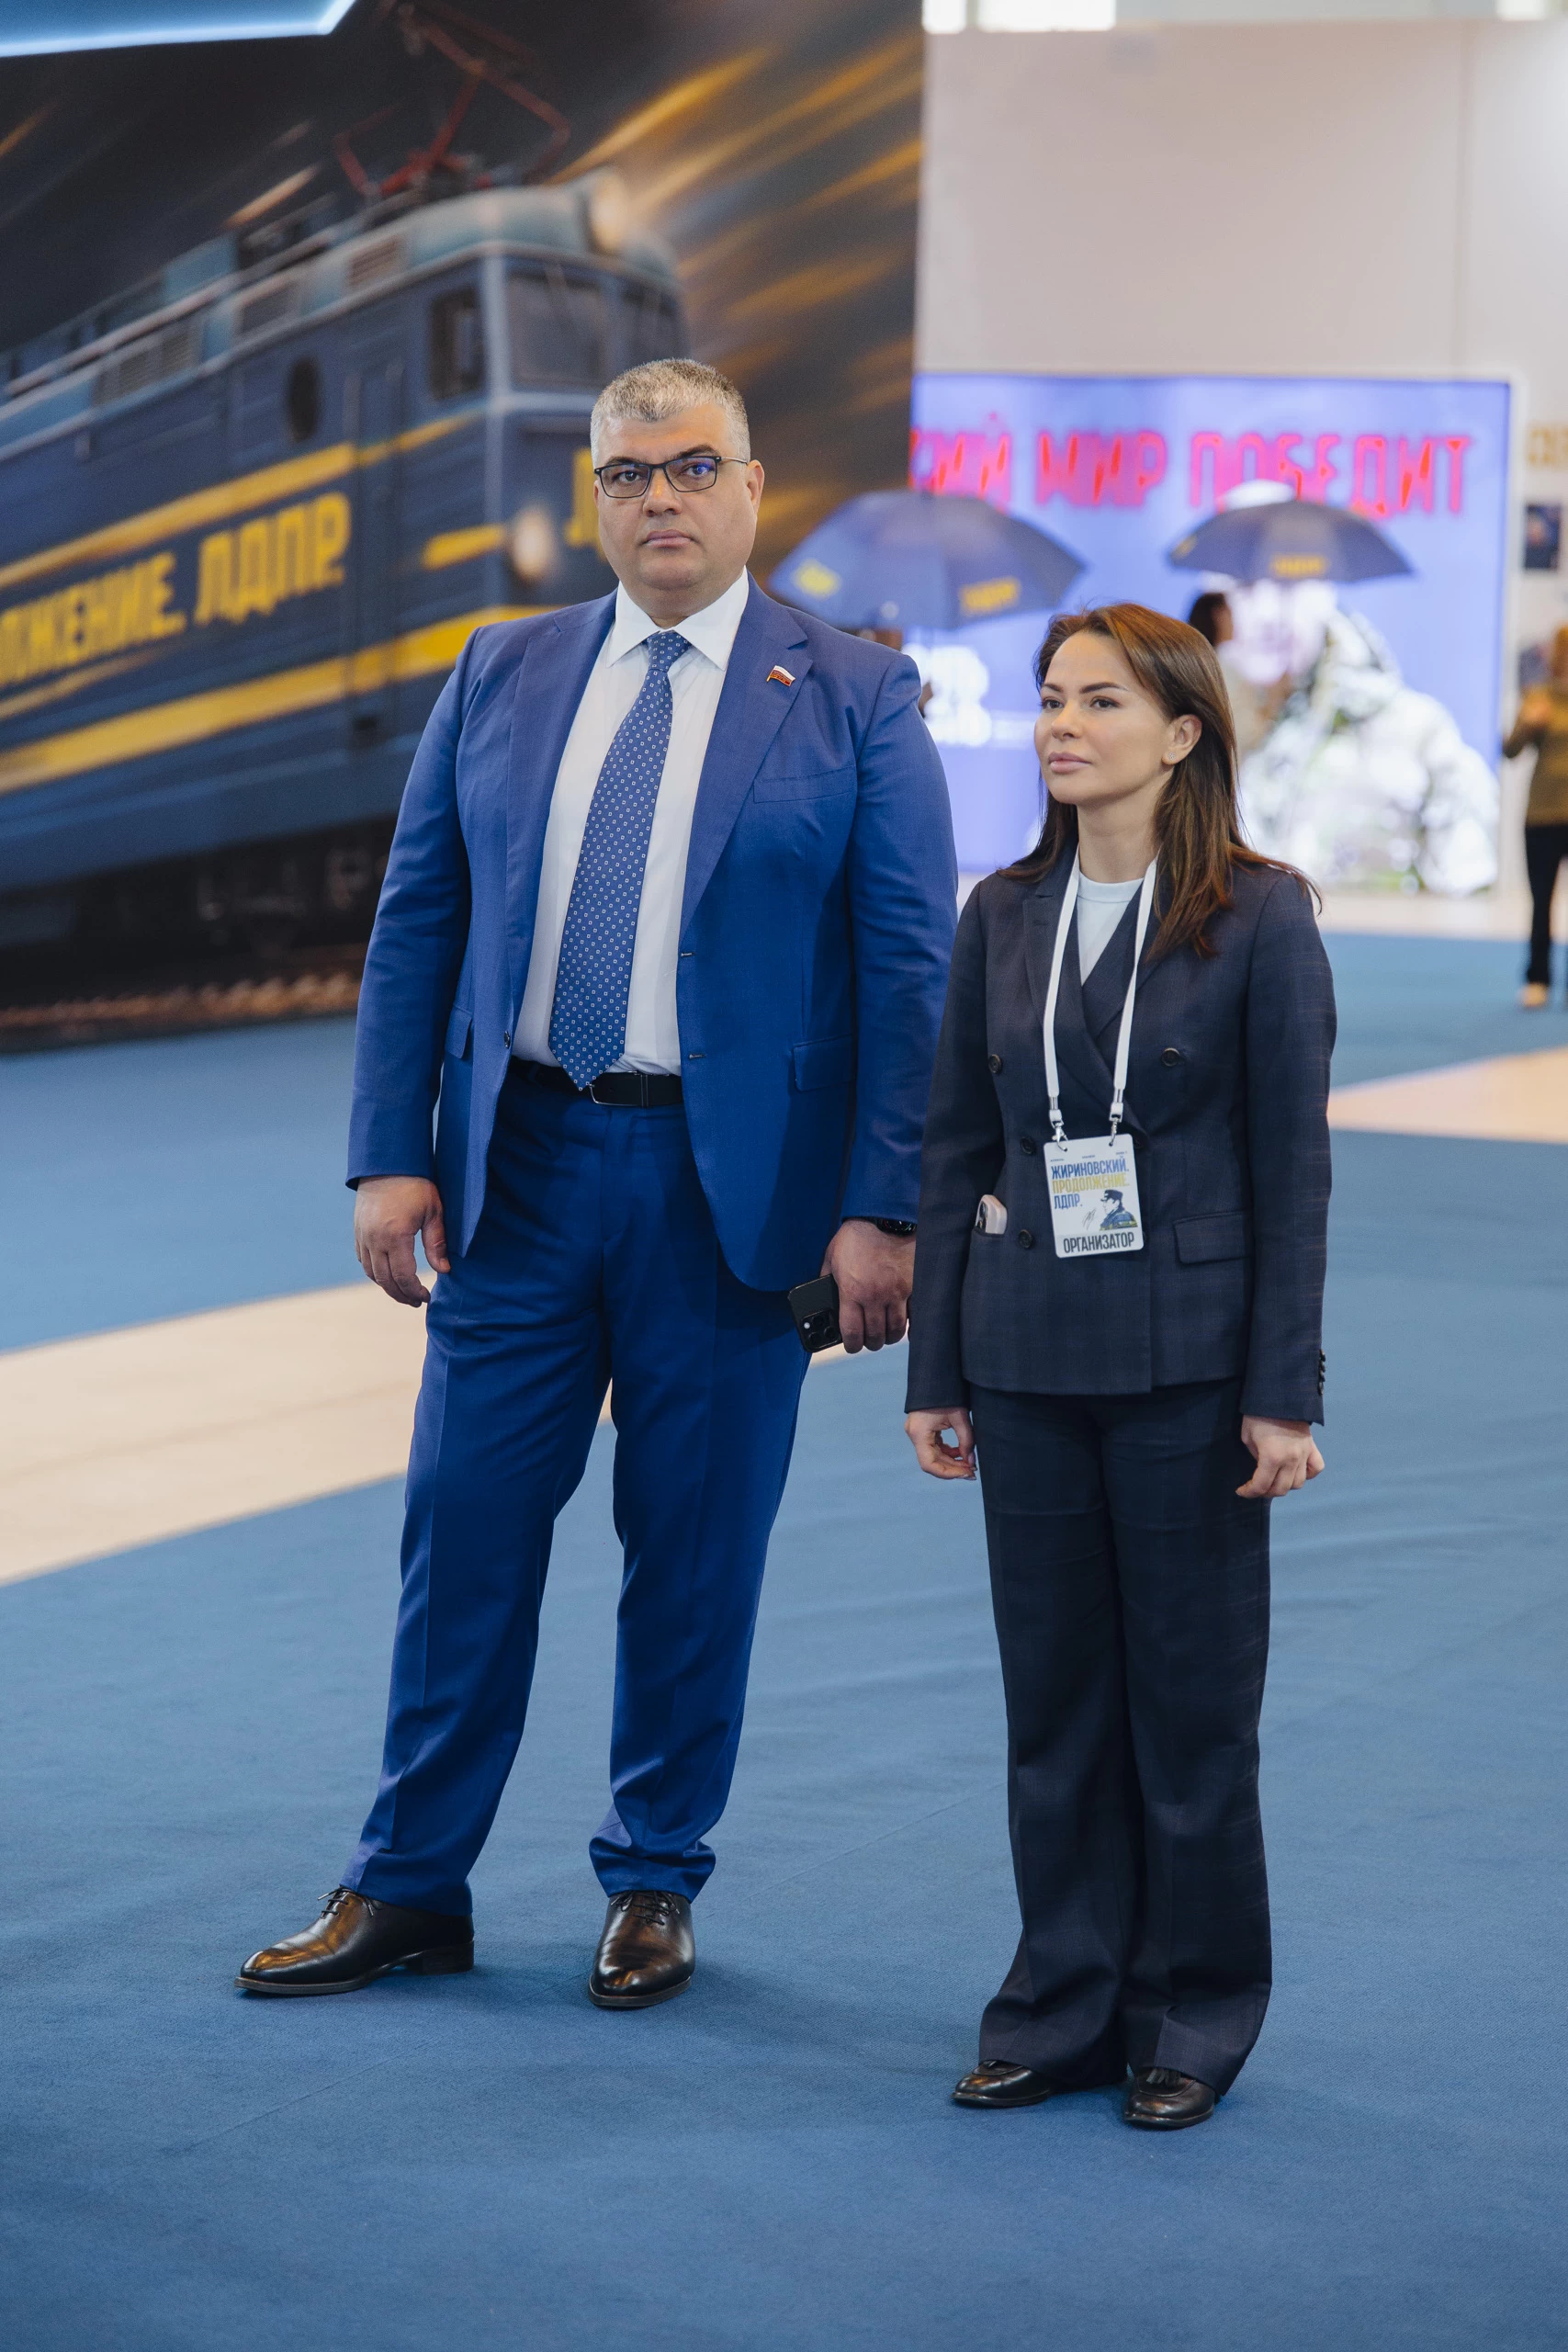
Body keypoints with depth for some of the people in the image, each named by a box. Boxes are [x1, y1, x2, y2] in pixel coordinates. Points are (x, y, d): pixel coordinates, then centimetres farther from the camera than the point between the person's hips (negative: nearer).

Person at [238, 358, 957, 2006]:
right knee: (464, 1529, 6)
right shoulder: (499, 679, 8)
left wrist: (884, 1211, -11)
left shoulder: (854, 699, -1)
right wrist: (389, 1157, 0)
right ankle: (409, 1886, 19)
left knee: (696, 1552, 6)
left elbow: (913, 968, -4)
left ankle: (654, 1886, 23)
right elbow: (414, 926, 8)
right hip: (521, 1164, 3)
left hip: (732, 1188, -2)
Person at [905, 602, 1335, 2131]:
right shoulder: (1003, 918, 5)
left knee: (1192, 1697, 5)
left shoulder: (1259, 919, -7)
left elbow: (1292, 1169, -7)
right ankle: (1063, 2003, 22)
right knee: (1052, 1695, 10)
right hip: (1030, 1360, 4)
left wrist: (1284, 1392, -10)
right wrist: (936, 1368, 6)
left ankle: (1190, 2018, 19)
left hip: (1185, 1361, -4)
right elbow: (956, 1152, 8)